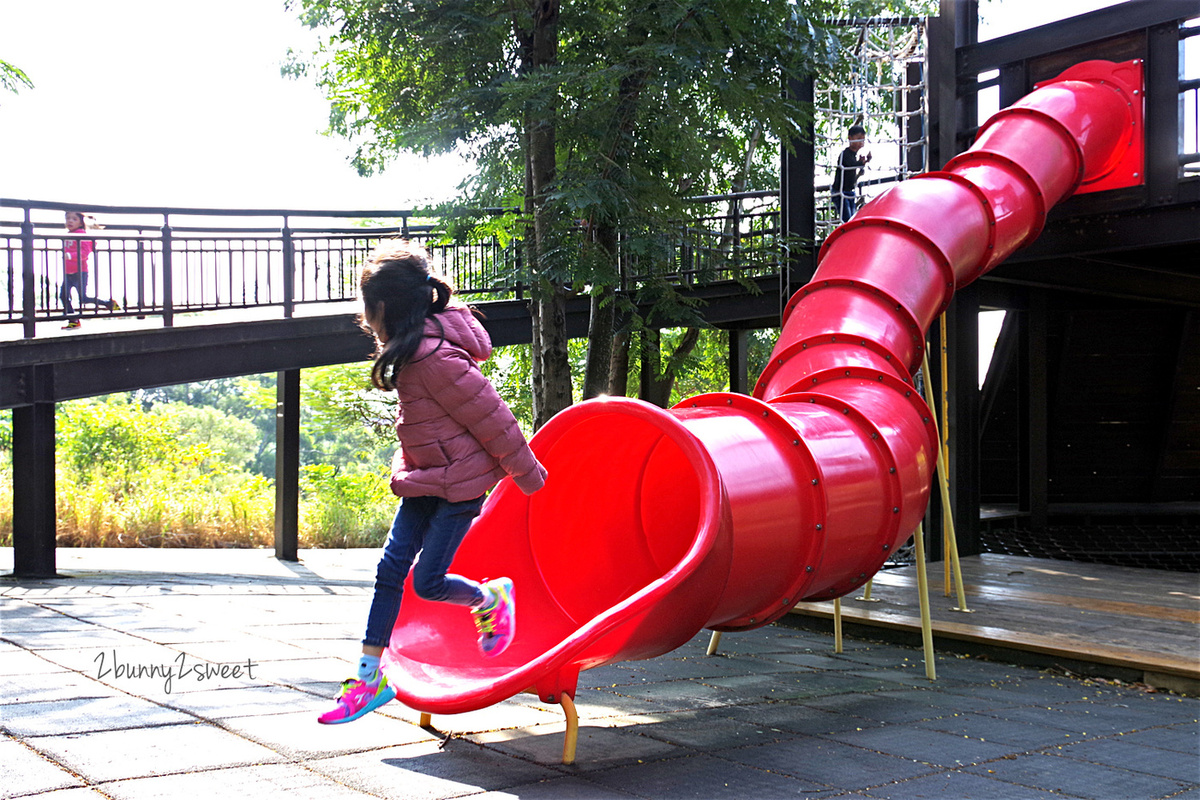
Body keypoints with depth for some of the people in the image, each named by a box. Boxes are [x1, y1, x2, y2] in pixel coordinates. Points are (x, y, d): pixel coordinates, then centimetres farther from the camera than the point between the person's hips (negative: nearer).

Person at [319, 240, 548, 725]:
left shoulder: (434, 356, -25)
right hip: (427, 477, 9)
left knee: (427, 582, -3)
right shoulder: (418, 344, 5)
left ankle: (491, 599, 27)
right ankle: (370, 677, 9)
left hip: (459, 483, -9)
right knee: (391, 569, 3)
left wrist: (525, 471, -10)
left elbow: (489, 414, -20)